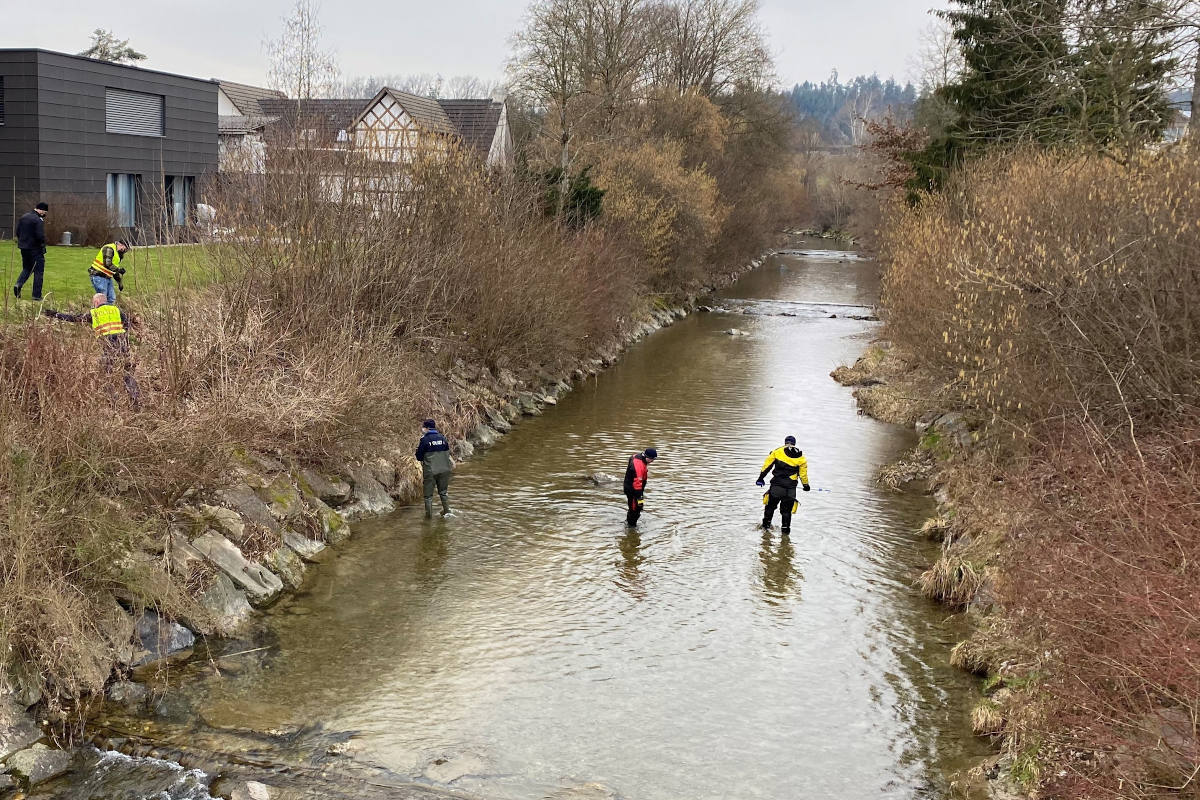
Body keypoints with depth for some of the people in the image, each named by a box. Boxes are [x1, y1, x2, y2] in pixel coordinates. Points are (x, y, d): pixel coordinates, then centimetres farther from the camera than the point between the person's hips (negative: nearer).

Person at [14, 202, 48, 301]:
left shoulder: (24, 216, 8)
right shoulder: (38, 220, -18)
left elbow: (17, 232, 13)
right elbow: (40, 236, -24)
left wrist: (22, 241, 18)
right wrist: (42, 244, -5)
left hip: (23, 248, 7)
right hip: (35, 249, -7)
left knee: (26, 269, 23)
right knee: (38, 271, 3)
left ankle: (18, 284, -1)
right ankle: (37, 295, 4)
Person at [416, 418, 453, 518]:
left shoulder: (424, 440, -11)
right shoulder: (442, 438, 2)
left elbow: (419, 457, -7)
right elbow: (447, 453, 9)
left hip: (430, 471, -4)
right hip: (444, 469, 4)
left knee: (428, 494, 7)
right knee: (443, 491, 21)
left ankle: (428, 514, 9)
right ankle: (446, 510, 26)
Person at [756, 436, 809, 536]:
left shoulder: (777, 452, 3)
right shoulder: (801, 457, 7)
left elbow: (767, 465, 2)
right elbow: (803, 474, 12)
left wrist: (761, 478, 7)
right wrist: (806, 485, 27)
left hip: (776, 485, -1)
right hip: (791, 488, 1)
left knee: (771, 505, 15)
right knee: (786, 510, 11)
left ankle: (766, 524, 19)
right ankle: (785, 529, 10)